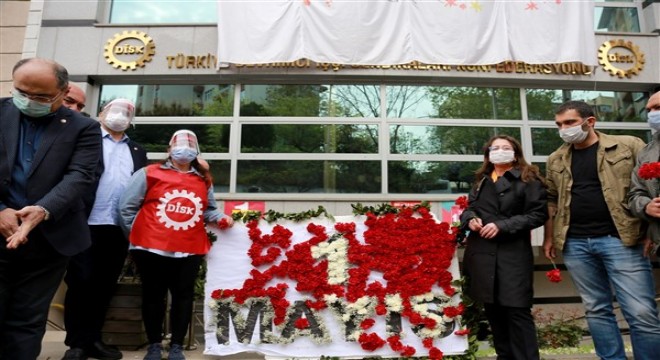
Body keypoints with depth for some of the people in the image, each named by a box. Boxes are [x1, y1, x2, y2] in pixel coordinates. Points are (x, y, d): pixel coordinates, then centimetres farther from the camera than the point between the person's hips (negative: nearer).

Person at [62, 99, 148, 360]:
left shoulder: (137, 151, 20)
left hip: (119, 227, 4)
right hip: (87, 223, -3)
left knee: (105, 285, 10)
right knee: (80, 282, 2)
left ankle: (93, 339, 22)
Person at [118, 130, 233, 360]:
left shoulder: (204, 180, 9)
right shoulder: (150, 173, 0)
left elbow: (208, 210, 17)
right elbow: (127, 206, 3)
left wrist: (220, 218, -3)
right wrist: (137, 234, 5)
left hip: (189, 250, 2)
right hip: (152, 247, -2)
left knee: (183, 296, 8)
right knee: (153, 296, 10)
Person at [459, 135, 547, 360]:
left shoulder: (528, 179, 0)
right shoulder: (481, 181, 19)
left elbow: (538, 214, -8)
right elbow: (468, 208, 21)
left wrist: (502, 226, -16)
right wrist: (470, 219, -3)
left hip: (512, 254, -5)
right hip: (482, 253, 6)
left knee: (517, 310, -7)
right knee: (492, 310, 12)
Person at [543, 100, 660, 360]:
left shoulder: (629, 146, 1)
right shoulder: (556, 160, 11)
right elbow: (551, 200, 15)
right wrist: (549, 237, 12)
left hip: (619, 239, -3)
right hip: (575, 243, 3)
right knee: (596, 310, 11)